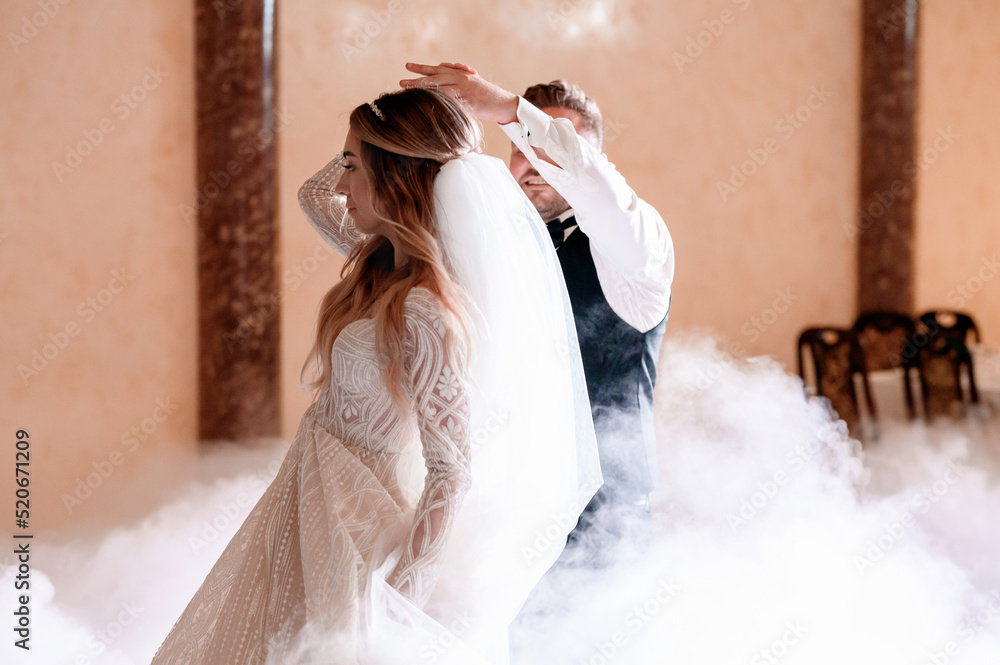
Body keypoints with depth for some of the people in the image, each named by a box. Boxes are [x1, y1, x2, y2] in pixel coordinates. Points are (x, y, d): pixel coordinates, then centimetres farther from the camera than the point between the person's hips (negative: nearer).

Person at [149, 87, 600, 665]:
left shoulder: (424, 313, -28)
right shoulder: (384, 262, -2)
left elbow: (453, 472, -27)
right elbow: (314, 196, 16)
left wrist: (398, 593, -21)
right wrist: (385, 136, 1)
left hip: (358, 520, -9)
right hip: (318, 497, 9)